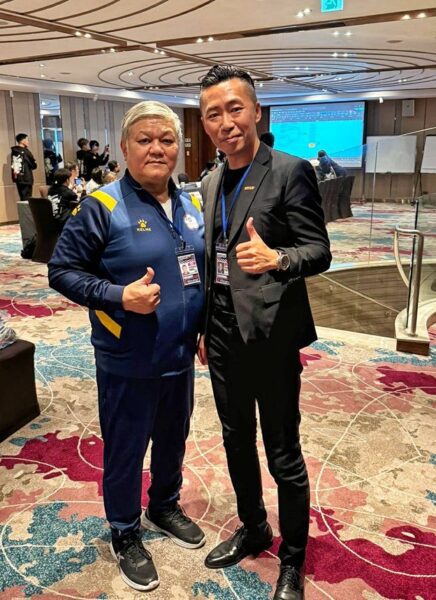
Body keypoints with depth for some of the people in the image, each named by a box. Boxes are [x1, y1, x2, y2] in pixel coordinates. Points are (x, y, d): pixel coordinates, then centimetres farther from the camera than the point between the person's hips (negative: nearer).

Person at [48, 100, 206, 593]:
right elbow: (62, 270, -12)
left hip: (180, 354, 6)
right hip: (128, 361, -5)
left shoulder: (188, 205, 5)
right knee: (125, 450, 12)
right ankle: (124, 533, 36)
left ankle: (165, 507, 47)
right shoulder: (102, 206, -14)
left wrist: (205, 329, 10)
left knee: (173, 440, 22)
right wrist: (119, 296, -25)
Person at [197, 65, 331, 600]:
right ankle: (253, 530, 44)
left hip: (271, 337, -7)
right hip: (223, 337, 7)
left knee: (283, 456, 7)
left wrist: (275, 258, -35)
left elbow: (319, 251, -14)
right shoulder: (212, 183, 10)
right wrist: (205, 329, 17)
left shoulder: (290, 172, -10)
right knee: (237, 441, 20)